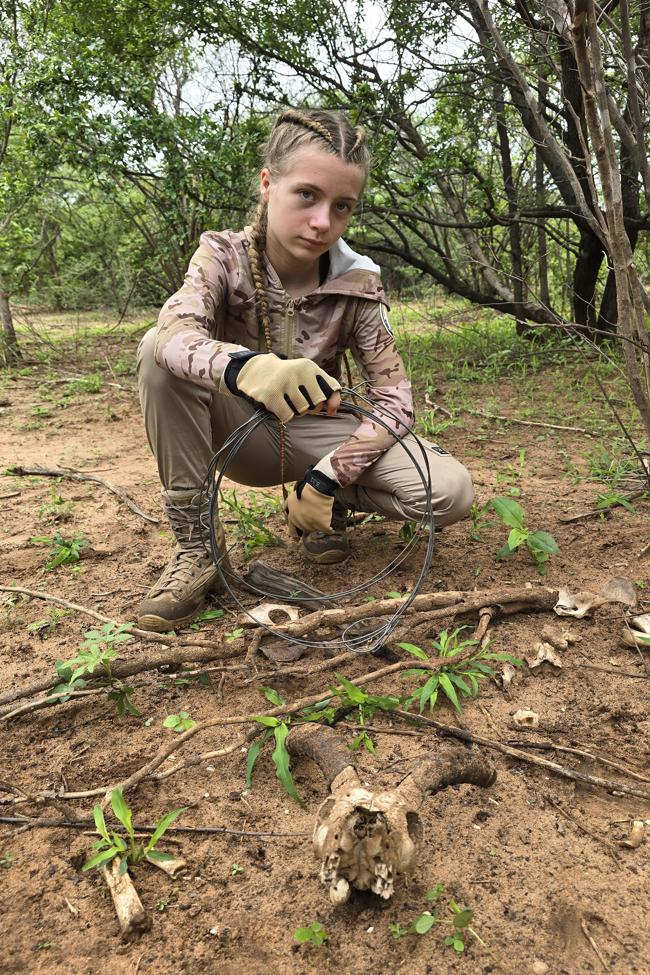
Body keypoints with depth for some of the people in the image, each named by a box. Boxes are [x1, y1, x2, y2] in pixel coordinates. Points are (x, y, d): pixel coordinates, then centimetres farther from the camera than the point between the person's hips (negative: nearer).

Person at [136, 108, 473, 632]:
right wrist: (243, 366, -58)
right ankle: (194, 544, -20)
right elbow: (174, 334, -36)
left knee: (450, 493, -25)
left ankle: (320, 505, 4)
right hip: (242, 430, 0)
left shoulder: (358, 283, -13)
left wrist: (327, 479, -26)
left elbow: (395, 399, -14)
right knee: (156, 352, -30)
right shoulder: (224, 255, -15)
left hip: (317, 432, 1)